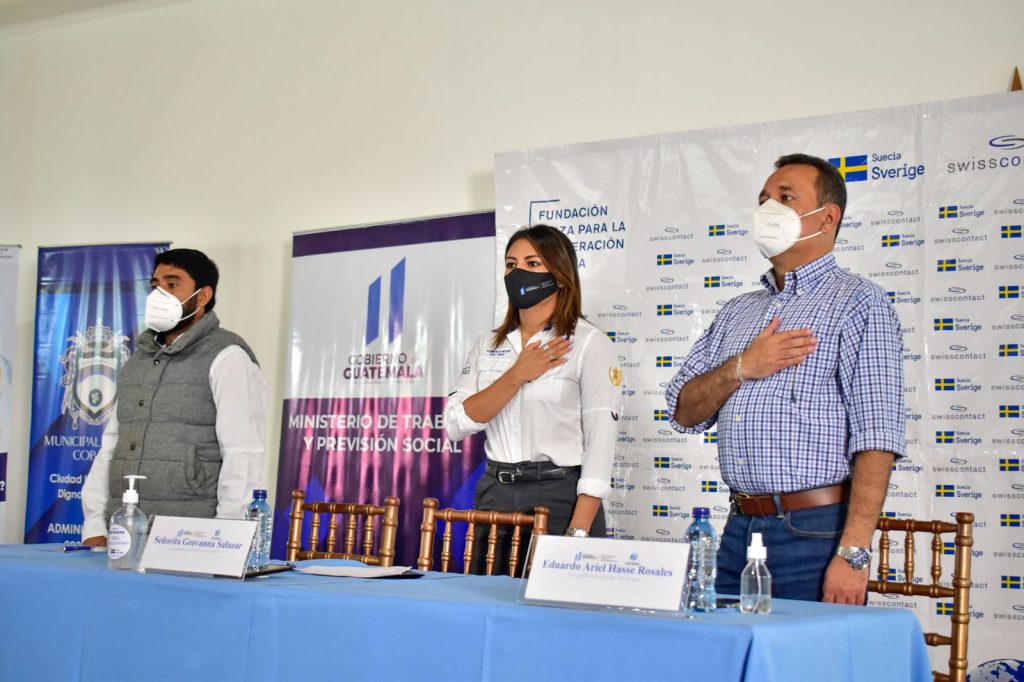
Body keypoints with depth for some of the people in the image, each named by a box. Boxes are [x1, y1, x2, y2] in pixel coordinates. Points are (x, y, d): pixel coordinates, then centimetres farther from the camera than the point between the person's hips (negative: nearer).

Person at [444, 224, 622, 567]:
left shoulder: (590, 343, -5)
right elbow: (455, 424, -1)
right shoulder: (489, 344, 10)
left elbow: (601, 440, -12)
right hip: (495, 495, 5)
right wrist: (517, 376, -12)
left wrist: (578, 532, -20)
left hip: (561, 497, -5)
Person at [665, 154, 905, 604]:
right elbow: (685, 412, 13)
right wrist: (741, 369, -6)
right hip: (739, 530, 6)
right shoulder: (738, 312, 17)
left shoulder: (858, 304, -4)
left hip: (816, 532, -6)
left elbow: (878, 435, -14)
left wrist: (853, 553, -22)